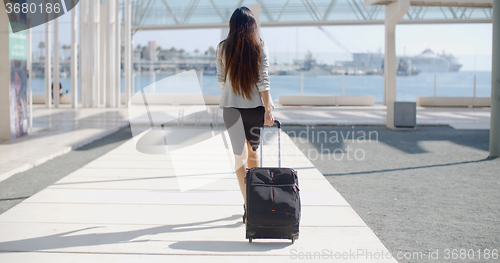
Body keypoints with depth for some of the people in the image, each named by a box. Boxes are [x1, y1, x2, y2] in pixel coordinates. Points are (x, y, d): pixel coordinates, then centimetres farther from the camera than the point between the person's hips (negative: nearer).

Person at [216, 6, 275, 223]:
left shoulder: (223, 48, -2)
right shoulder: (260, 47, -4)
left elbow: (221, 79, 6)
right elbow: (263, 80, -10)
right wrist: (268, 110, -10)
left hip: (231, 106, 0)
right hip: (256, 105, 1)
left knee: (240, 154, 0)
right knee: (253, 150, 20)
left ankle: (248, 206, -8)